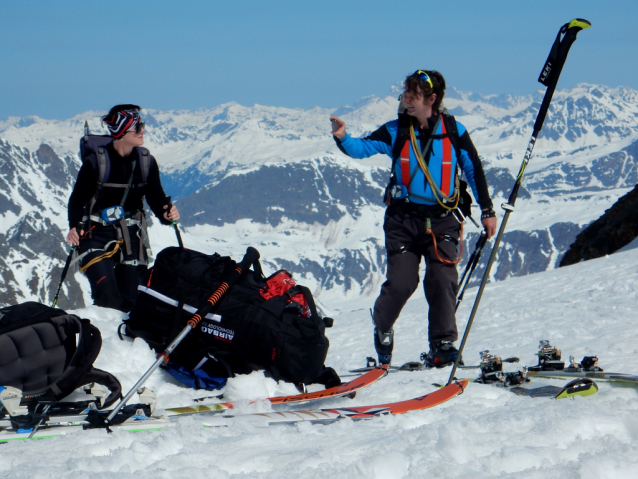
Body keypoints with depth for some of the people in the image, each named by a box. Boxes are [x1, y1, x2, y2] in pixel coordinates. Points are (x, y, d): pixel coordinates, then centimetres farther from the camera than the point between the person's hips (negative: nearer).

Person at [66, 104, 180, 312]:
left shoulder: (146, 161, 1)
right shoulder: (96, 160, -11)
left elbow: (156, 198, 5)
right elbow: (77, 199, -8)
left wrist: (165, 214, -18)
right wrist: (74, 227, -26)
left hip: (131, 236, 4)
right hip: (98, 234, -4)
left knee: (132, 299, -1)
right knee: (108, 298, -19)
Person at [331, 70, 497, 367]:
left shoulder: (453, 131, 1)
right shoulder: (396, 131, 2)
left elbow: (474, 170, 7)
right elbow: (363, 148, -6)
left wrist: (487, 210, 7)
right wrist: (342, 138, -27)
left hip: (443, 218, 0)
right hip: (404, 217, 0)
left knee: (442, 281, -11)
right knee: (401, 283, -6)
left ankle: (442, 344, -2)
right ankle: (382, 327, 22)